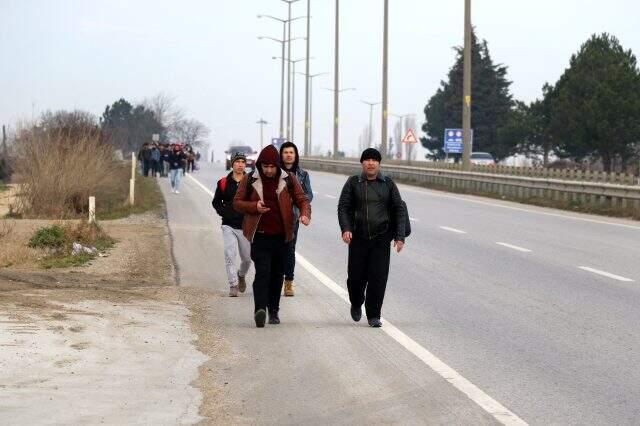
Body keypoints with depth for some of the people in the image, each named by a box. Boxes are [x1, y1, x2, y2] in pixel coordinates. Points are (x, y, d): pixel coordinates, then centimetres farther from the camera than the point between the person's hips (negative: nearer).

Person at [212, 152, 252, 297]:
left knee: (247, 258, 9)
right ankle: (233, 285, -8)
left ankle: (241, 275, 40)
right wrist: (223, 212, -2)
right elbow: (216, 202, 14)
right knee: (230, 254, -13)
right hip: (229, 226, -1)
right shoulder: (223, 183, 3)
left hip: (246, 226, 1)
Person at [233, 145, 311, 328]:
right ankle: (260, 309, -26)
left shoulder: (289, 180, 4)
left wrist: (305, 214, -16)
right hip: (260, 235, -3)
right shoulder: (249, 180, 1)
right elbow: (237, 202, 5)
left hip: (281, 235, 3)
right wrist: (254, 207, -15)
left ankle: (274, 311, 23)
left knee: (277, 274, 11)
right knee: (262, 272, -17)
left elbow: (302, 199, 6)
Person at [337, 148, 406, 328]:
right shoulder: (353, 183, 5)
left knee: (378, 278, -6)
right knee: (356, 277, 3)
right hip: (358, 238, 0)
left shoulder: (388, 184, 7)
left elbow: (399, 210, 8)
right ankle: (356, 304, 33)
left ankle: (374, 315, 3)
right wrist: (345, 229, -15)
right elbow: (343, 207, 1)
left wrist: (400, 236, 0)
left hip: (381, 239, 0)